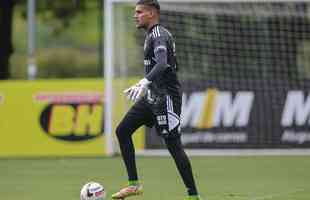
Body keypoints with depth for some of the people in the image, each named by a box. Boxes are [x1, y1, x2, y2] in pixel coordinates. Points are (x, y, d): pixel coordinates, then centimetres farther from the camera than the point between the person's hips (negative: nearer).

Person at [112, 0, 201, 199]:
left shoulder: (159, 35, -14)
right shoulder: (151, 35, 17)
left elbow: (162, 64, -32)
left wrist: (145, 82, -47)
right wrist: (140, 86, 34)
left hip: (166, 97, -10)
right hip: (153, 96, 10)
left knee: (174, 146, -10)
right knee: (122, 131, 6)